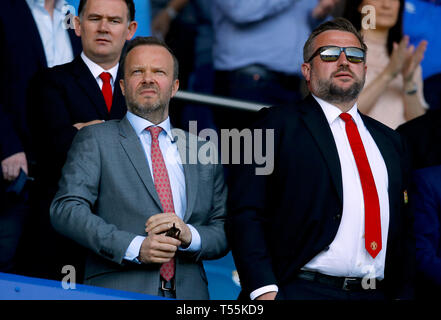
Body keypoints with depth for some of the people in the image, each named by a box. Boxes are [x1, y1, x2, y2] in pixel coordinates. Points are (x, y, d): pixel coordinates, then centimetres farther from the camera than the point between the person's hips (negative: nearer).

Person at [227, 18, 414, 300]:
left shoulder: (390, 141, 19)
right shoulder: (278, 125, 2)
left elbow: (404, 228, 18)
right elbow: (246, 213, -6)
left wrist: (403, 294, 5)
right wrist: (264, 290, -17)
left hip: (378, 296, 5)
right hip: (302, 292, -4)